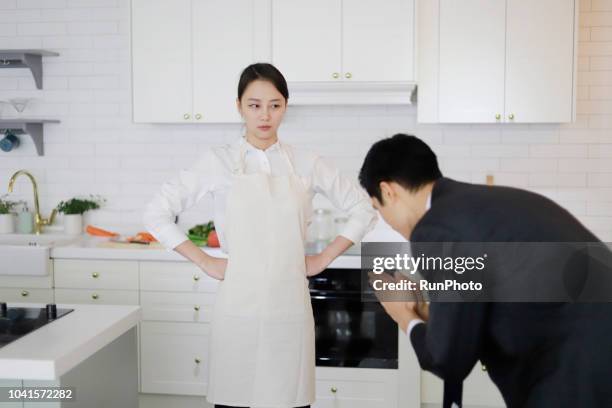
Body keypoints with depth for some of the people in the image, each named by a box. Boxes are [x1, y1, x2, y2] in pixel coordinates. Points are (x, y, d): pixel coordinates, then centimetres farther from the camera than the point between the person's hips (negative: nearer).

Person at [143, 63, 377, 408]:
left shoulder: (306, 163, 3)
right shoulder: (219, 161, -1)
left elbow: (365, 211, 9)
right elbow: (157, 214, 1)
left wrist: (324, 258, 2)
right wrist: (206, 262, -3)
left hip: (290, 305, 1)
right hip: (238, 305, -1)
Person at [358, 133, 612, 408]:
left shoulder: (438, 229, -13)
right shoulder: (486, 200, 13)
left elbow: (450, 359, -7)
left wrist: (409, 321, 12)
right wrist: (425, 314, 23)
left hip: (587, 376, -8)